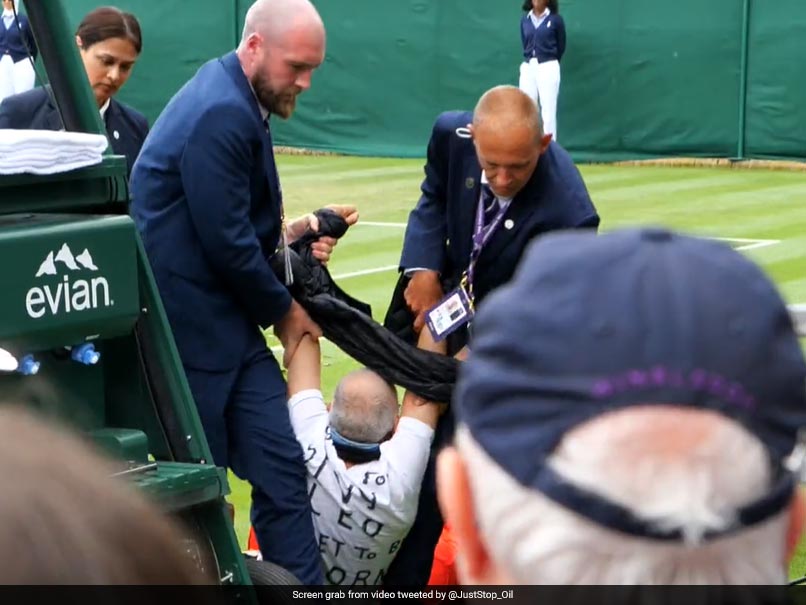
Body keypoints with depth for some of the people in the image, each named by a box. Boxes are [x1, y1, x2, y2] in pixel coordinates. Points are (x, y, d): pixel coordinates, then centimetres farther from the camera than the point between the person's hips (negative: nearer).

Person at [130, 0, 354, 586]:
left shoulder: (236, 103, 11)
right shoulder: (221, 114, -20)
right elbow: (227, 242, -20)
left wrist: (288, 233, 3)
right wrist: (283, 309, -5)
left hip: (228, 322, 9)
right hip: (189, 325, -9)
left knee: (281, 467, 4)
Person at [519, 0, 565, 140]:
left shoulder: (555, 19, -3)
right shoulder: (524, 20, 8)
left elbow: (561, 47, 6)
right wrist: (531, 59, 12)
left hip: (548, 68, -4)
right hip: (527, 68, 4)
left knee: (548, 113, -6)